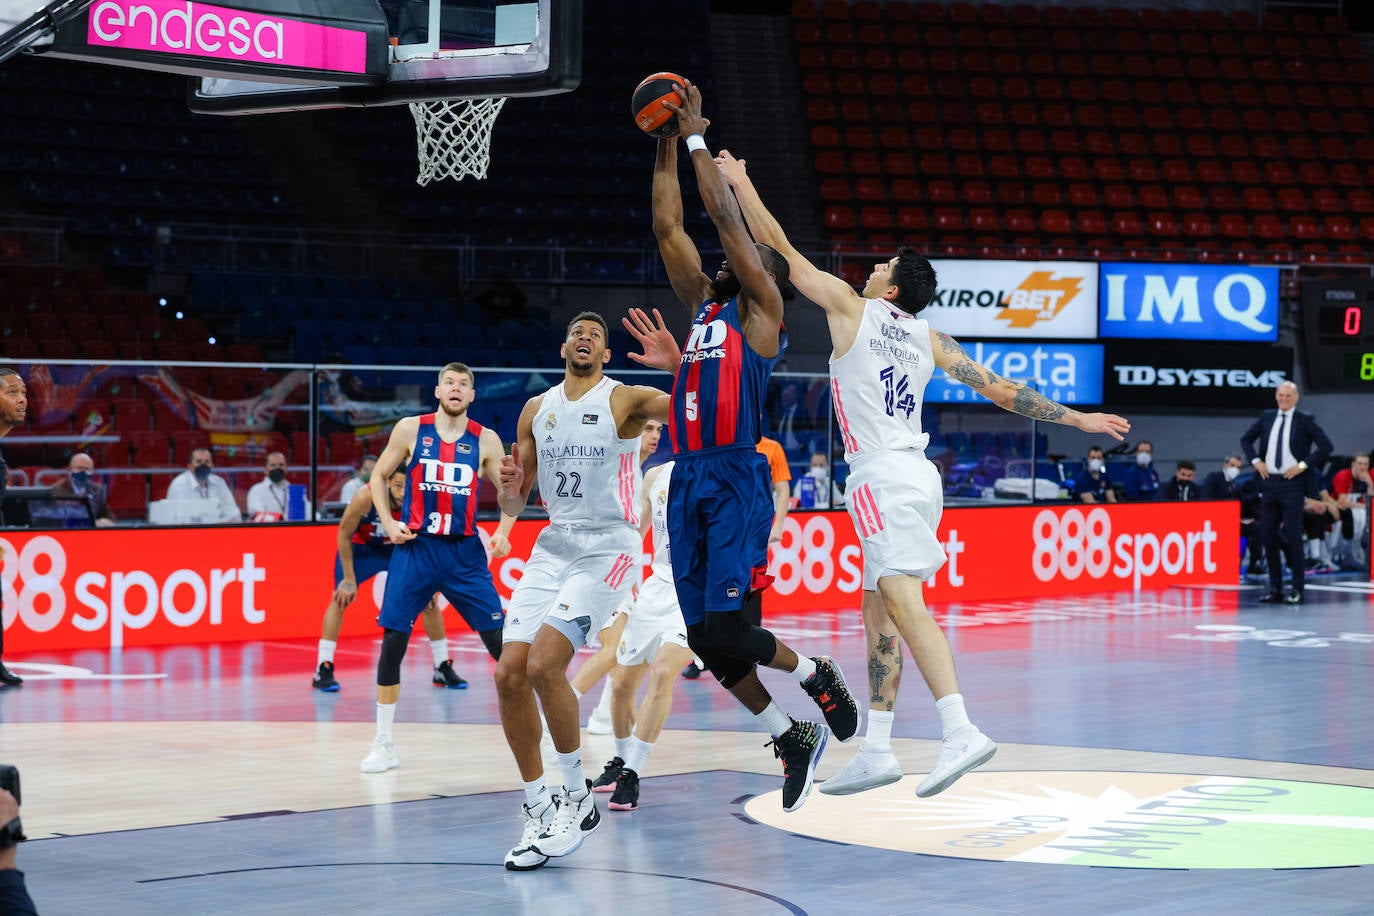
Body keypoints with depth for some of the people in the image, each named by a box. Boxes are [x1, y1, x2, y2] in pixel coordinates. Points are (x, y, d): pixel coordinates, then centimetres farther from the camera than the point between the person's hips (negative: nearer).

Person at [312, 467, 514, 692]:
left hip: (399, 549, 2)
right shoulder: (366, 498, -36)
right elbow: (344, 534, -20)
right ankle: (323, 670, -13)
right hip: (360, 547, -2)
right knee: (341, 597, -18)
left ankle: (442, 668, 6)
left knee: (429, 600, -5)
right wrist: (349, 579, -17)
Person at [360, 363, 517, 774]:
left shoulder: (485, 440, 1)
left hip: (464, 552, 0)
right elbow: (379, 476, 12)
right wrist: (388, 522, -2)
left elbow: (509, 506, 1)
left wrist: (512, 488, -22)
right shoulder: (410, 429, 1)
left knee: (501, 642, -4)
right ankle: (383, 743, 7)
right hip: (415, 547, 0)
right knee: (392, 642, -4)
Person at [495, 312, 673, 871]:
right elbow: (515, 503, 16)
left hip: (608, 550, -6)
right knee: (510, 673, -7)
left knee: (544, 664, -21)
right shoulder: (536, 409, 13)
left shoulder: (623, 400, -4)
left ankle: (577, 798, -4)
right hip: (553, 547, 6)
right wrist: (511, 486, -7)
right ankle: (539, 813, 5)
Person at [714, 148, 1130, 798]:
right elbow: (999, 389, 14)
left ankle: (961, 732, -30)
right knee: (878, 611, 12)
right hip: (916, 475, 8)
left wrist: (739, 182, 15)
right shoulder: (928, 337, 15)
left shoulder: (850, 305, 0)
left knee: (904, 602, -17)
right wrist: (1077, 419, 20)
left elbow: (781, 251, 5)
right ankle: (876, 751, 13)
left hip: (882, 475, -8)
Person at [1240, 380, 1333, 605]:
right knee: (1268, 535, 6)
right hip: (1269, 482, 5)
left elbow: (1326, 446, -7)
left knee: (1292, 535, -5)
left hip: (1292, 483, -4)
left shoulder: (1305, 420, -3)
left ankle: (1297, 589, 2)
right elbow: (1245, 439, 19)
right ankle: (1275, 588, 15)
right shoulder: (1266, 418, 9)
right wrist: (1255, 461, 5)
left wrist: (1303, 465, -12)